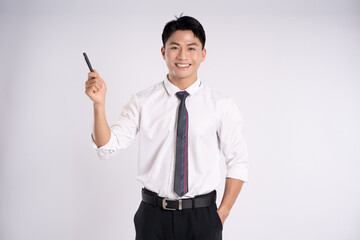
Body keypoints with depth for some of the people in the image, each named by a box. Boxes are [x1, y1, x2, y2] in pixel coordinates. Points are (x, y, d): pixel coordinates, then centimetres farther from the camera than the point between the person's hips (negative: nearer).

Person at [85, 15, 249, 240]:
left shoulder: (221, 105, -3)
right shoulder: (143, 101, -1)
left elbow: (238, 162, 0)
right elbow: (107, 147, -5)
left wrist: (222, 213, -3)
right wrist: (99, 103, -19)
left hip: (202, 218, 0)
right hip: (153, 214, 1)